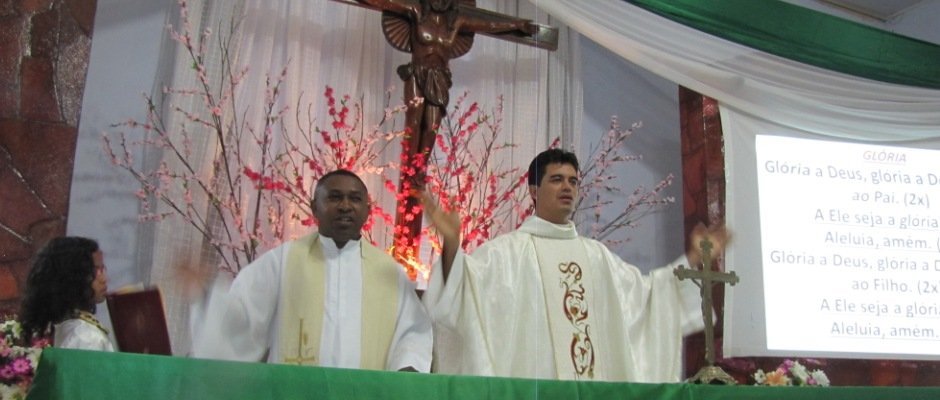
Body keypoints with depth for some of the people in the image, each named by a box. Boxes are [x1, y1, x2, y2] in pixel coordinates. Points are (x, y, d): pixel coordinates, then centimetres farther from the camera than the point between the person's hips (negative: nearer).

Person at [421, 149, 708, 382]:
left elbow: (644, 293, 24)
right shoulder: (505, 250, -2)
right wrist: (451, 244, -33)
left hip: (596, 387, 6)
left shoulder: (596, 254, 18)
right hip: (530, 390, -5)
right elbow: (466, 290, -15)